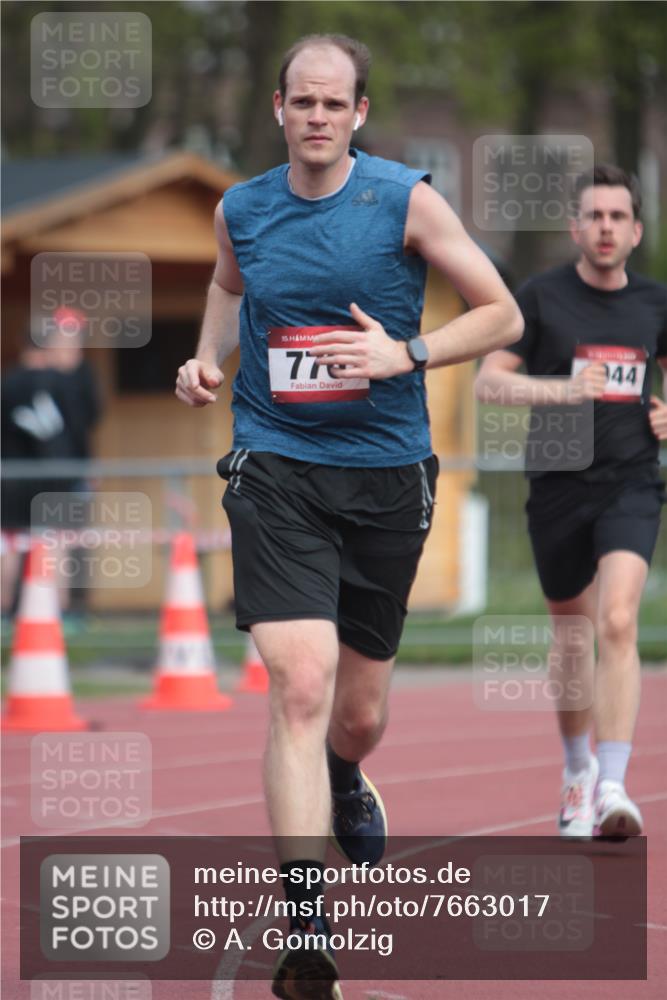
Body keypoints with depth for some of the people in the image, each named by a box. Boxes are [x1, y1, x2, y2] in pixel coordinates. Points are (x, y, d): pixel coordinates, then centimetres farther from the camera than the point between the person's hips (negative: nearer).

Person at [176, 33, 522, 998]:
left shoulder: (405, 200, -4)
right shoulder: (240, 210, 4)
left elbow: (501, 313, -1)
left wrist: (405, 353, -15)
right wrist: (208, 360, 8)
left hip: (386, 474, 0)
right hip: (275, 472, 0)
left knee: (360, 713, 13)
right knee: (300, 686, -19)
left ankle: (345, 785, 52)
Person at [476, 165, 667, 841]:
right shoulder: (541, 297, -4)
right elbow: (488, 381, -7)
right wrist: (560, 388, -23)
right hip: (560, 486, 0)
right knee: (571, 636, 11)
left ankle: (612, 788, -24)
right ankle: (576, 771, 34)